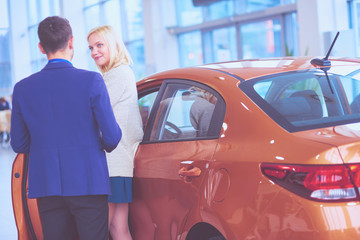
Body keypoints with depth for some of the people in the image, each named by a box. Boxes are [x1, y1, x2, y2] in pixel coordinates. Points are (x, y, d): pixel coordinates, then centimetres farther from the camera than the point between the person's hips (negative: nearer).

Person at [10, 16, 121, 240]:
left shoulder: (23, 88, 2)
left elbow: (19, 144, 8)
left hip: (46, 186, 3)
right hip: (88, 183, -3)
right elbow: (112, 136, -9)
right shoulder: (91, 81, -9)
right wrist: (106, 146, 15)